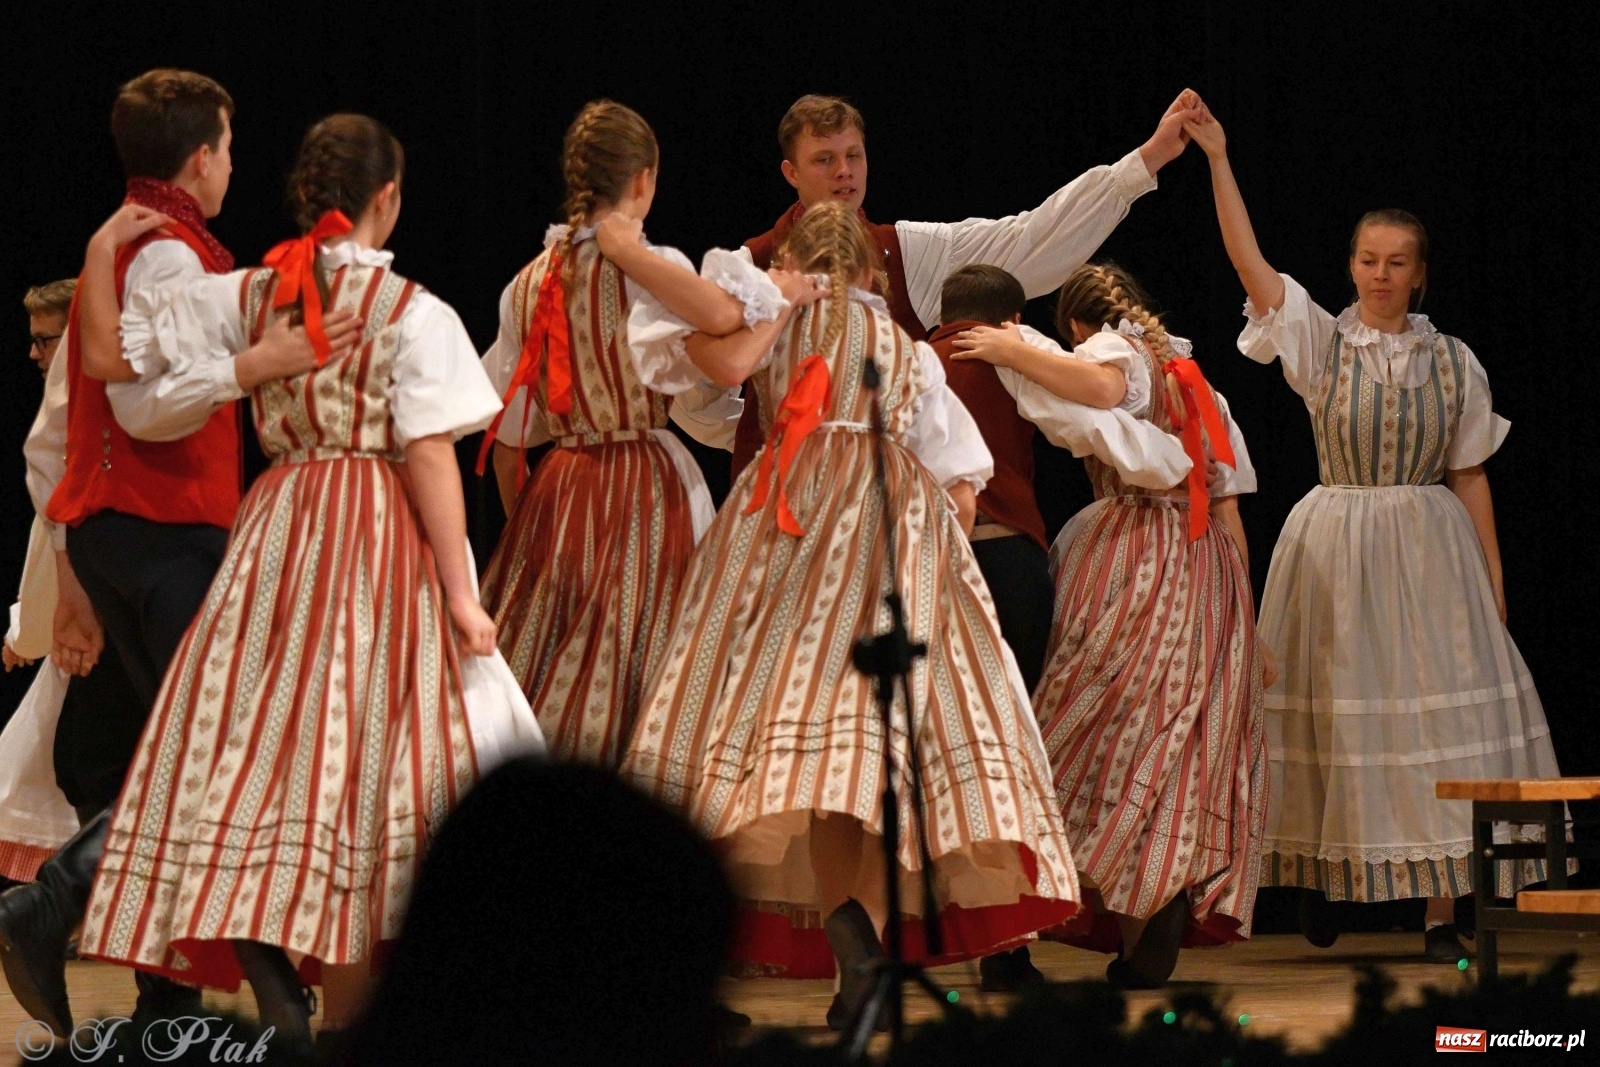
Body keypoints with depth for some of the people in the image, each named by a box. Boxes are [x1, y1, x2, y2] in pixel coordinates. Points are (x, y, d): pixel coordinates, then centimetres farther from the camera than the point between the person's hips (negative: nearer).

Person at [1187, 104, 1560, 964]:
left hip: (1429, 552, 1)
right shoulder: (1321, 342, 1)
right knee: (1340, 715, 1)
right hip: (1336, 548, -1)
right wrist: (1217, 160, -18)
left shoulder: (1453, 364, 5)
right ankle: (1321, 875, 19)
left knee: (1441, 721, -4)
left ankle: (1442, 916, -2)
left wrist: (1493, 586, 4)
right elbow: (1247, 260, -9)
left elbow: (1469, 477, 7)